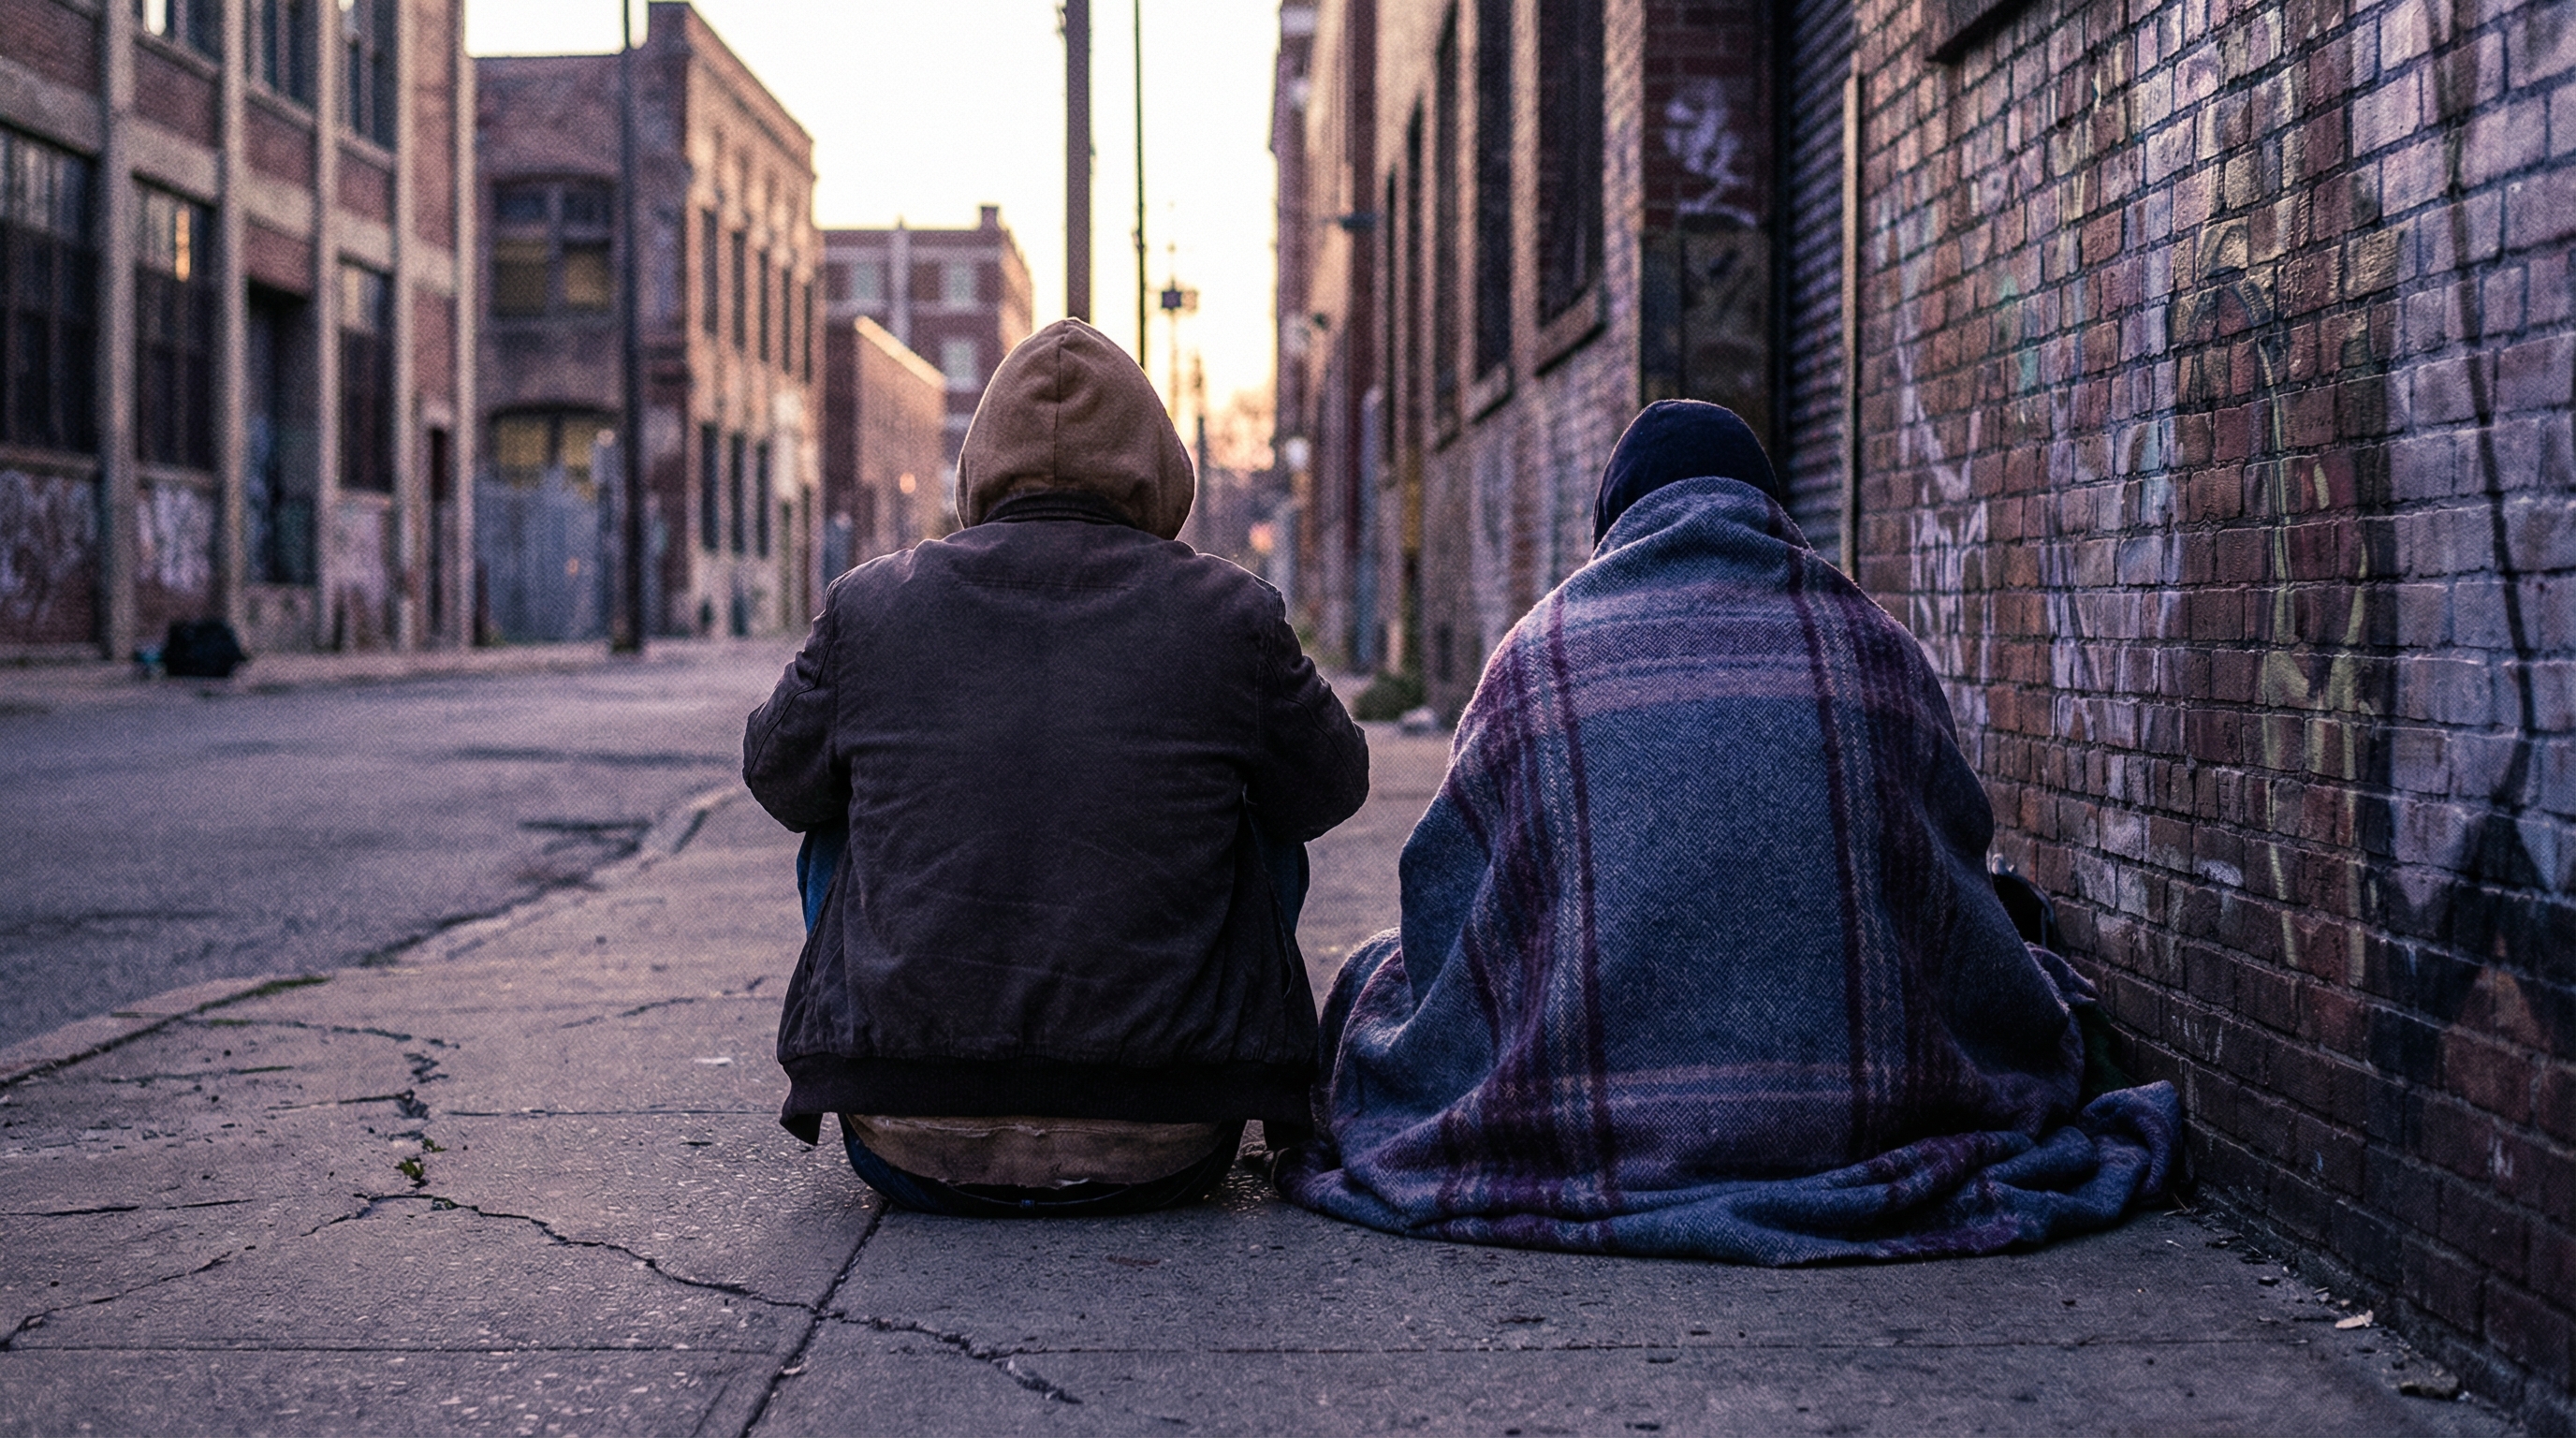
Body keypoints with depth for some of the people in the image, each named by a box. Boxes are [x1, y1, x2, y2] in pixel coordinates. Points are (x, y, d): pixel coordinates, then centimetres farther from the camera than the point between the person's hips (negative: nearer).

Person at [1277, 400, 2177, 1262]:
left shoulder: (1539, 654, 4)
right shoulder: (1871, 645, 7)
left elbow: (1442, 895, 9)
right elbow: (1956, 876, 16)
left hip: (1590, 1137, -2)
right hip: (1855, 1125, 2)